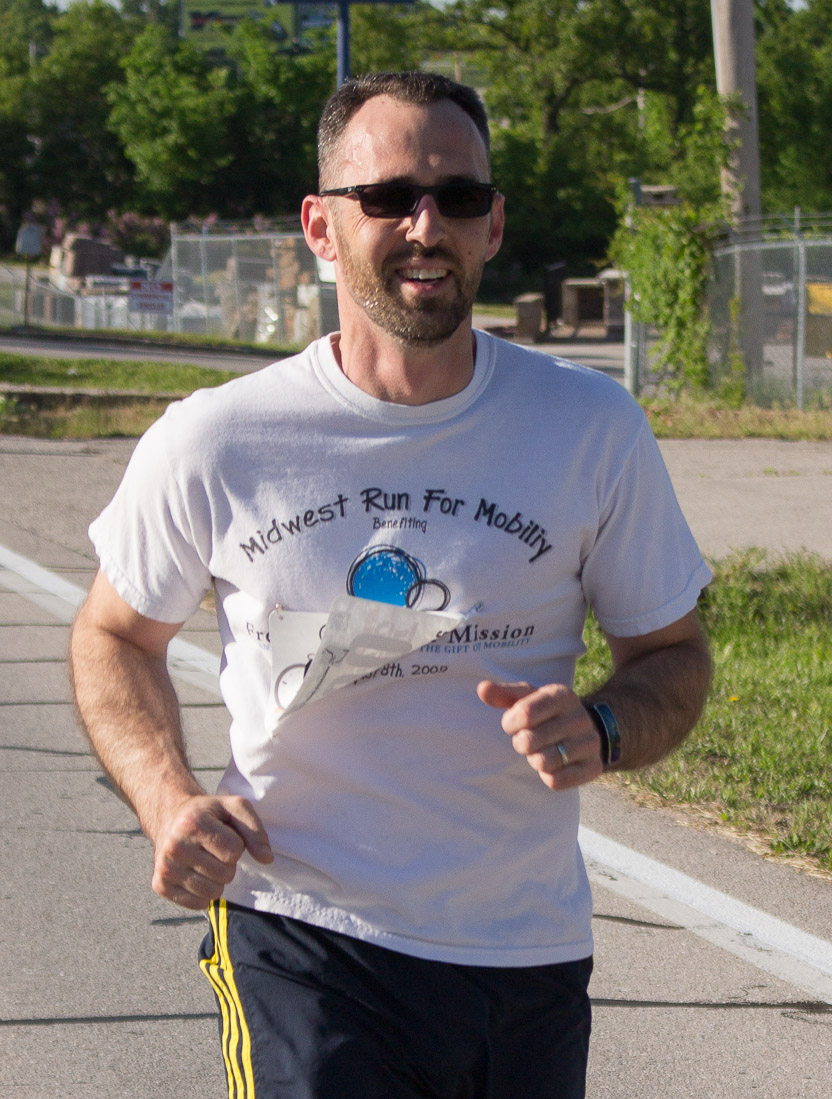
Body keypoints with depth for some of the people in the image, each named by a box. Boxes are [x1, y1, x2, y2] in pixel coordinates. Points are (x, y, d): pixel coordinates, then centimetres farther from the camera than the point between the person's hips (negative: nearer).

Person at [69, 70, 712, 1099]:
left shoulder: (591, 428, -1)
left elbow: (673, 654, 10)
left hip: (530, 954, 3)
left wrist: (598, 732, -13)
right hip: (300, 938, -2)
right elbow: (115, 634, 11)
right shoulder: (214, 442, -4)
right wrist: (168, 803, -7)